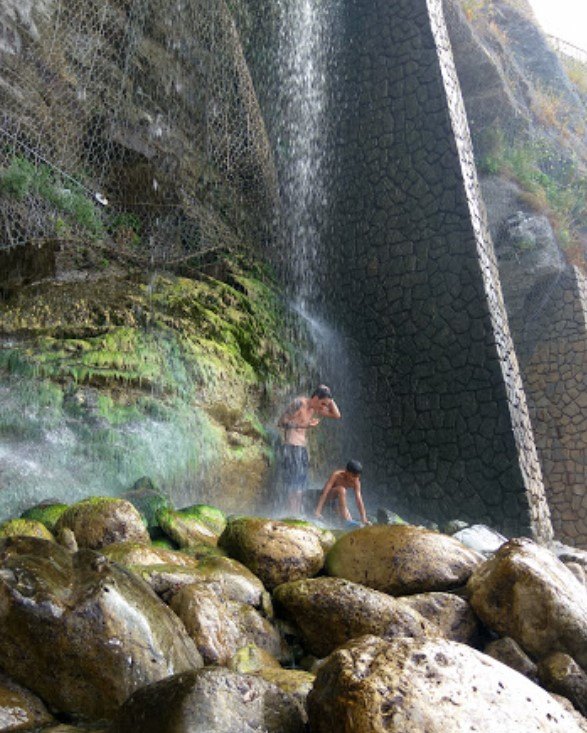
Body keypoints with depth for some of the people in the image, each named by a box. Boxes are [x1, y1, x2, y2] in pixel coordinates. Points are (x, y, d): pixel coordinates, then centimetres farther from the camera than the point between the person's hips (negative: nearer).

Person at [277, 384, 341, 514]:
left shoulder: (315, 409, 10)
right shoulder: (299, 403, -13)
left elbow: (337, 415, 14)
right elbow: (281, 422, -15)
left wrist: (330, 400, 3)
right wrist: (305, 425, -22)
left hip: (303, 448, 8)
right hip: (291, 446, -8)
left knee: (300, 486, 8)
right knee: (293, 485, -10)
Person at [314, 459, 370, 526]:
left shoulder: (356, 481, -19)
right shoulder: (336, 475, -30)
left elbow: (359, 499, -22)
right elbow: (325, 492, -35)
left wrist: (364, 519, -29)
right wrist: (318, 511, -42)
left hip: (339, 497, 5)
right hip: (329, 495, -5)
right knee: (341, 489, -35)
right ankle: (345, 520, -35)